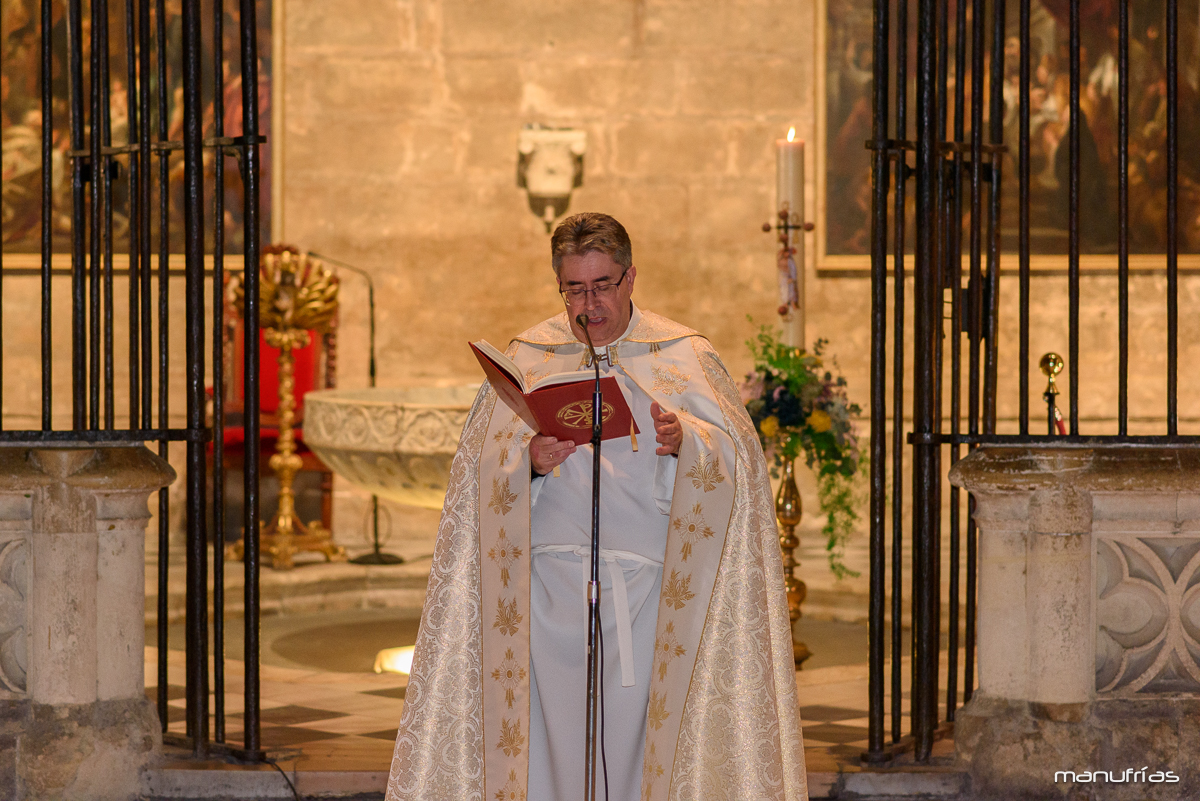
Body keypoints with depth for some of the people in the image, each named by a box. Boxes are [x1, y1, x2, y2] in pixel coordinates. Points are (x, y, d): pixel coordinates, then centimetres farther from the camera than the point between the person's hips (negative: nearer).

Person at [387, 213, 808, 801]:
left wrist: (686, 442, -21)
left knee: (637, 742, -2)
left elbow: (734, 459, -1)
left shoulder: (686, 357, 7)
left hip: (647, 591, -1)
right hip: (553, 582, 1)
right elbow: (484, 475, 3)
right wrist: (530, 463, -18)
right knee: (555, 731, -3)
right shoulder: (525, 360, 10)